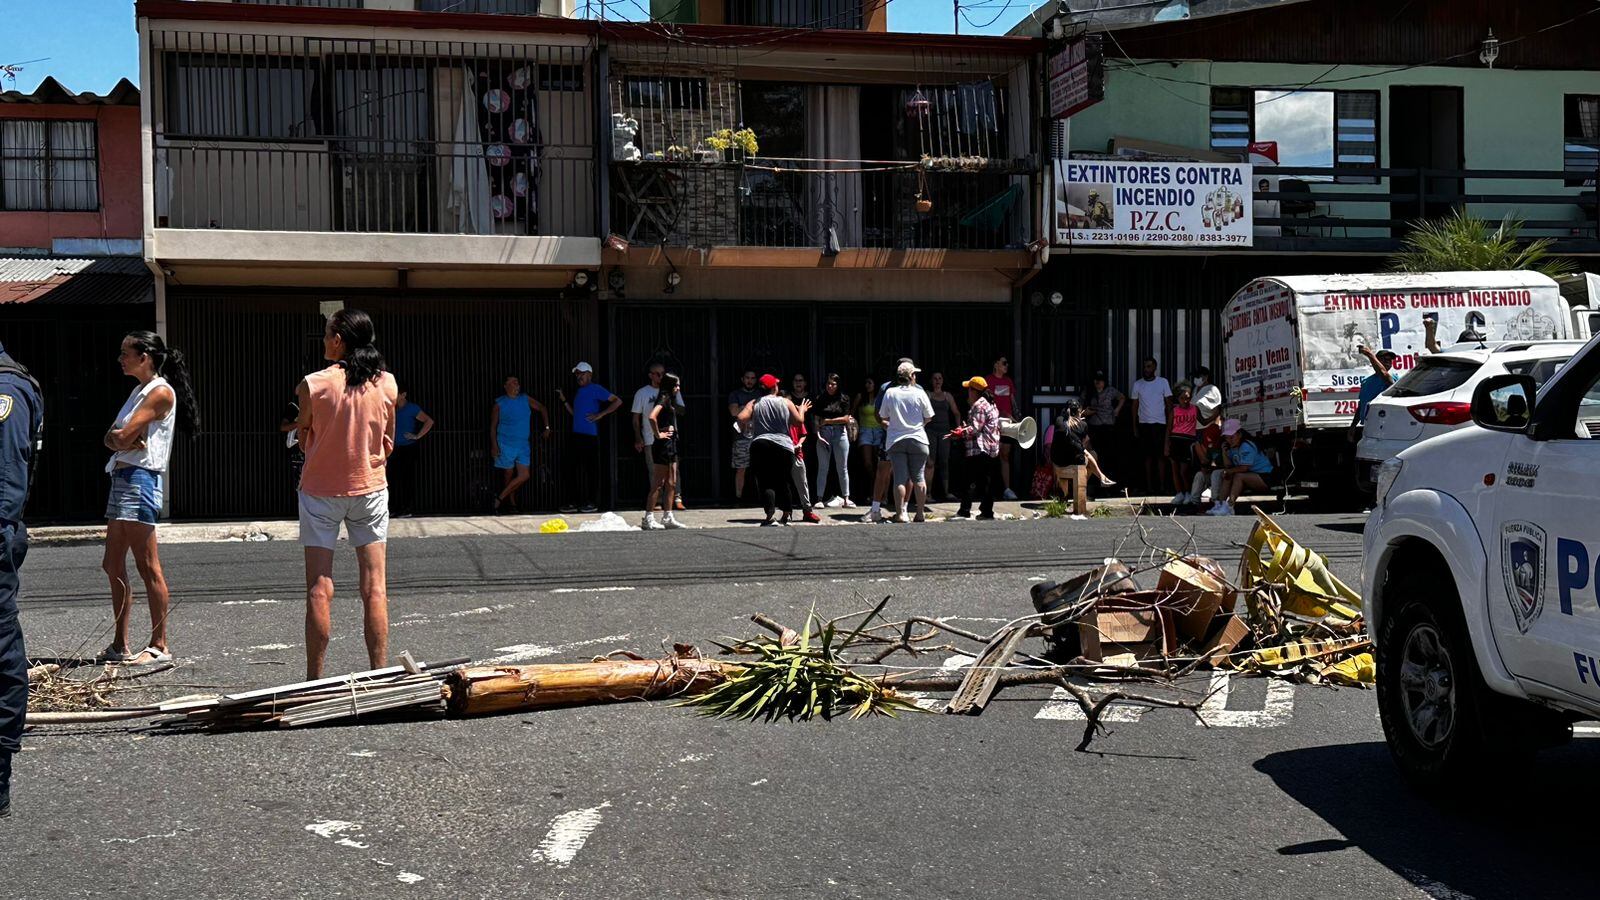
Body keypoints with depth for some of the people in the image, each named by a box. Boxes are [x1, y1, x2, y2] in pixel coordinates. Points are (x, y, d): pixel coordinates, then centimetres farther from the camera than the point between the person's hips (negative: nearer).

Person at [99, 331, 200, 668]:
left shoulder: (160, 392, -9)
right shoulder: (139, 391, 21)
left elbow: (124, 437, -16)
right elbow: (111, 439, 13)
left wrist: (120, 436, 4)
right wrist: (121, 438, -6)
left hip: (140, 480, -10)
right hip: (121, 478, 10)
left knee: (148, 566, -7)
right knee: (113, 565, 11)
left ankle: (160, 645, -3)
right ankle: (120, 645, 18)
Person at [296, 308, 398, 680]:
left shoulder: (314, 385, -11)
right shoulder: (387, 384, -2)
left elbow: (304, 437, 3)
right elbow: (388, 443, 7)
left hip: (321, 490, -2)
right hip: (370, 487, 2)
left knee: (319, 590, 2)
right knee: (375, 589, 3)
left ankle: (314, 680, 5)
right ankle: (380, 675, 4)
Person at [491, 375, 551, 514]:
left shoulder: (525, 400, 5)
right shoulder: (500, 404, -4)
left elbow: (542, 409, 19)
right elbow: (493, 426, -2)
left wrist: (547, 427, 13)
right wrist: (494, 446, -11)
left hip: (523, 445, 4)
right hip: (506, 445, -3)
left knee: (524, 476, -6)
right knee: (509, 475, 3)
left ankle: (500, 499, 3)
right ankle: (511, 503, 15)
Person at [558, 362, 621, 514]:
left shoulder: (595, 389, -5)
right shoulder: (579, 391, 19)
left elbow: (617, 401, -11)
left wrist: (601, 414, -16)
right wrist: (564, 400, 13)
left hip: (590, 435, -8)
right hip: (577, 435, 8)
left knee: (591, 469, -2)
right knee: (573, 469, 7)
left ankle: (593, 503, 3)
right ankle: (575, 502, 13)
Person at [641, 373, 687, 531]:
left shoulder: (669, 399, 15)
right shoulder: (664, 398, -13)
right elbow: (651, 417, -27)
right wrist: (658, 434, -19)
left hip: (671, 443, 10)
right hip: (663, 444, -10)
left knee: (671, 483, 11)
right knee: (658, 483, -6)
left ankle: (668, 517, 16)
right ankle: (648, 519, -2)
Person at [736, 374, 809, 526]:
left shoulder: (754, 404, 6)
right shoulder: (786, 402, 6)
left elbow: (741, 419, -7)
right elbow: (798, 421, 4)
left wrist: (750, 423, 14)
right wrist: (802, 410, 24)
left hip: (759, 445, -1)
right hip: (783, 445, 1)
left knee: (766, 482, -4)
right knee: (784, 483, 14)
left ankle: (770, 516, -20)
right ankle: (785, 517, 21)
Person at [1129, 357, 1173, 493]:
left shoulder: (1163, 382, 3)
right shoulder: (1137, 384, 7)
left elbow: (1169, 403, 4)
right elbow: (1135, 405, 10)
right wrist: (1134, 426, 6)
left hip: (1159, 423, -2)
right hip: (1143, 423, 2)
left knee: (1160, 455, -3)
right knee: (1147, 456, 3)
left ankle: (1161, 485, 0)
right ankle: (1149, 486, 5)